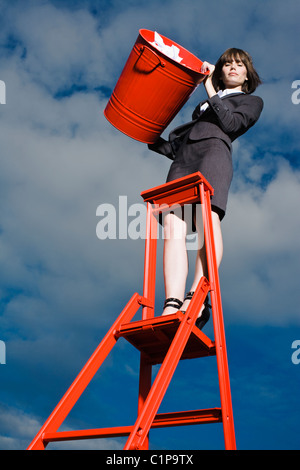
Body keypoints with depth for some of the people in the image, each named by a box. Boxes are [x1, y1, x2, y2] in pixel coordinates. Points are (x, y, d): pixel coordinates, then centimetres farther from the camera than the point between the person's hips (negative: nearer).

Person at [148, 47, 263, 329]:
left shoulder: (252, 101, 28)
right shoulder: (204, 105, 40)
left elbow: (230, 123, 6)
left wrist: (210, 90, 9)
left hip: (214, 150, -4)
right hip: (183, 160, 4)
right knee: (173, 224, -22)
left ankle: (197, 298, -46)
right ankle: (172, 307, -36)